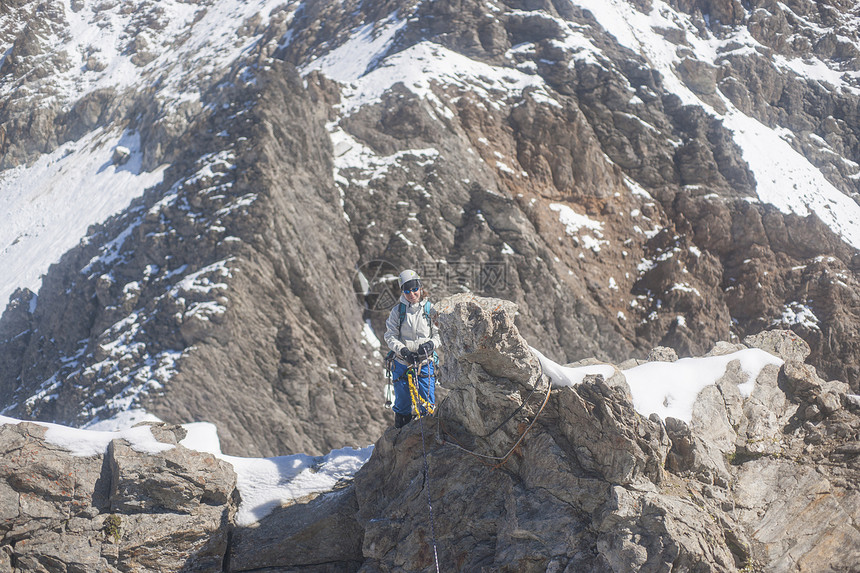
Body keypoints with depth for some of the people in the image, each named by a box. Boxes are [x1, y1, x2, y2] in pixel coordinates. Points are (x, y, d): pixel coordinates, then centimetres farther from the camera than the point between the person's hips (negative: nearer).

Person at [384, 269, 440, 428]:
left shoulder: (430, 309, 0)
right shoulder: (398, 310, 0)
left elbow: (438, 333, 2)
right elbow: (390, 336, -3)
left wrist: (431, 344, -19)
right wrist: (403, 350, -19)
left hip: (425, 363, 0)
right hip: (402, 363, 0)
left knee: (428, 406, -3)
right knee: (402, 405, 9)